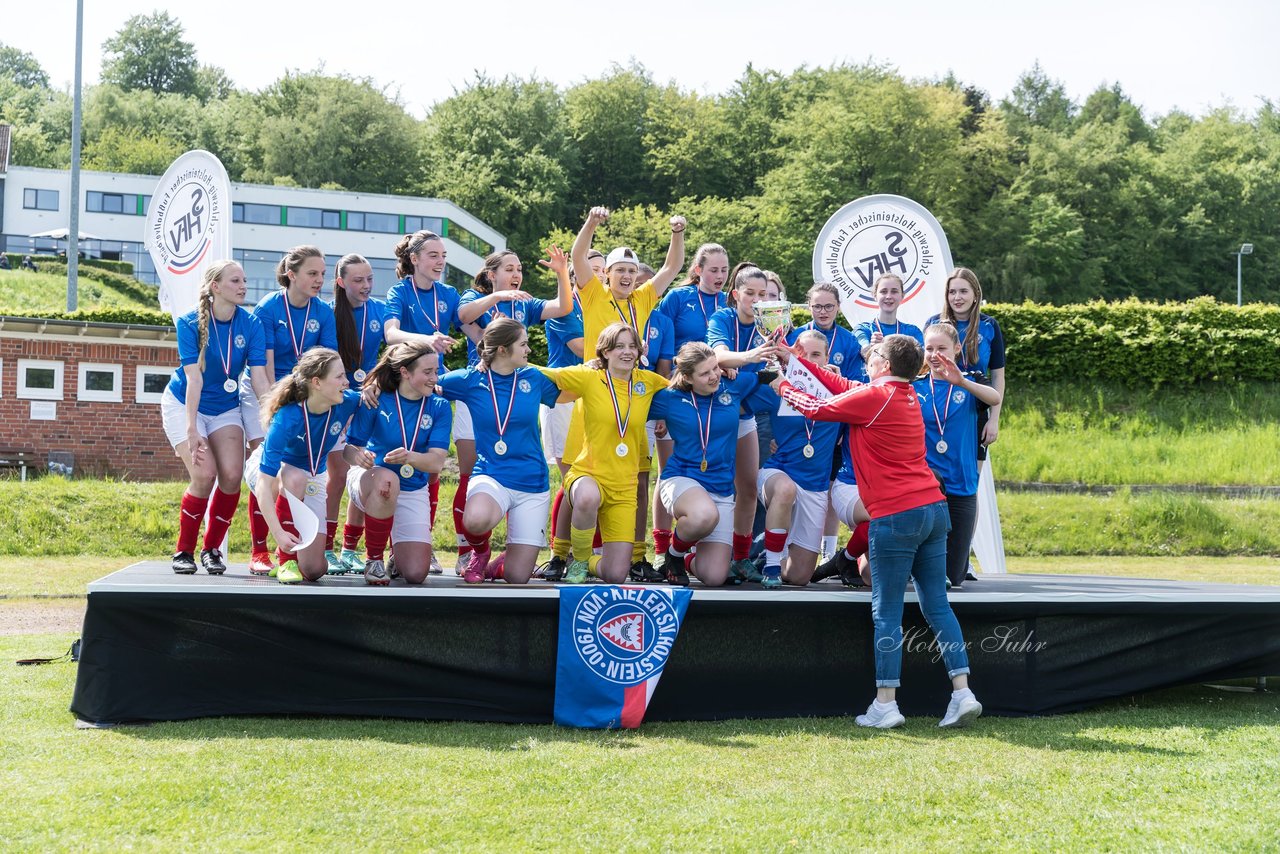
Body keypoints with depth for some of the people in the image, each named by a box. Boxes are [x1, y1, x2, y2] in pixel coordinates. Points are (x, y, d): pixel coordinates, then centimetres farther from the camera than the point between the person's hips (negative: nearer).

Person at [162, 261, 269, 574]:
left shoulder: (251, 324, -10)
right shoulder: (190, 323, -17)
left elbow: (259, 377, -15)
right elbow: (194, 377, -23)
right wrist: (192, 429, -29)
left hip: (226, 408, 3)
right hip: (184, 404, -3)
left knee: (232, 474, -16)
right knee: (204, 473, -20)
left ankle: (212, 549, 5)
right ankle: (184, 551, -1)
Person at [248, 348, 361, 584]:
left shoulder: (346, 403, -24)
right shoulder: (286, 419, -36)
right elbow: (264, 483, -38)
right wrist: (278, 533, -47)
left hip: (312, 480, 4)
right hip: (271, 470, -4)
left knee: (315, 570, -8)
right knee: (295, 477, -42)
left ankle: (294, 546, 28)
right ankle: (286, 559, -24)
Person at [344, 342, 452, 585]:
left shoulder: (440, 407, -6)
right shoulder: (376, 399, -11)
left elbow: (436, 462, -16)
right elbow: (349, 447, -13)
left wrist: (410, 457, -38)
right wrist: (358, 456, -38)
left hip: (413, 491, 3)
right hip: (368, 479, -2)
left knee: (416, 574, -12)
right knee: (386, 479, -42)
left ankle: (397, 549, 28)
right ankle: (373, 558, -20)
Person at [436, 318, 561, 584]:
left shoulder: (534, 378, 5)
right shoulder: (471, 380, -2)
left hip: (532, 483, 2)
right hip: (490, 476, -2)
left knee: (518, 577, -4)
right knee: (476, 520, -39)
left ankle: (499, 565, 36)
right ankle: (480, 553, 0)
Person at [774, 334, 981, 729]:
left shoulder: (874, 397, -9)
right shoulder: (908, 397, 16)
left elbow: (816, 407, 2)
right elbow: (844, 387, 24)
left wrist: (783, 386, 19)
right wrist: (798, 360, 26)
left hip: (897, 516, -8)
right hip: (934, 508, 8)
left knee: (886, 612, -1)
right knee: (937, 605, 9)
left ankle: (885, 704, 1)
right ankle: (962, 692, 4)